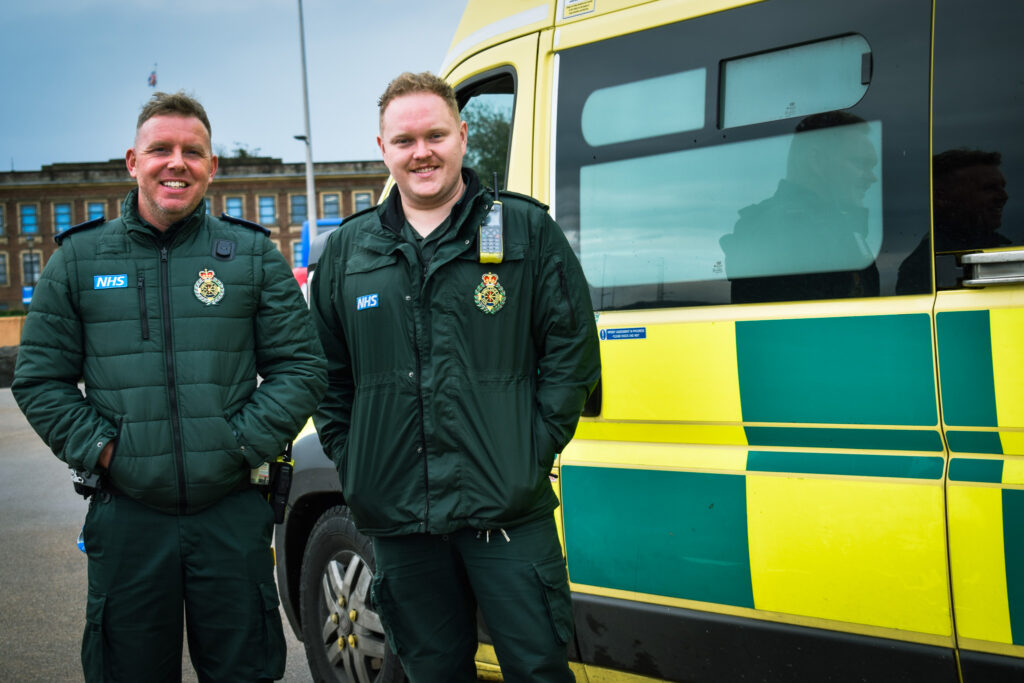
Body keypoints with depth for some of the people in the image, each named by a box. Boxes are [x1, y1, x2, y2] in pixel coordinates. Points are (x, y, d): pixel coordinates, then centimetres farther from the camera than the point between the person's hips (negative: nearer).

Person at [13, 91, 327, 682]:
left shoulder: (253, 254, 5)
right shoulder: (79, 258, 6)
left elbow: (302, 366, 3)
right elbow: (39, 376, 7)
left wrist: (245, 442, -7)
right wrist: (98, 447, -5)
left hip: (233, 515, 0)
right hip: (127, 517, 1)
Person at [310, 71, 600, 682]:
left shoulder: (526, 231, 2)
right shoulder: (348, 251, 11)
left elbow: (572, 348, 1)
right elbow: (328, 372, 17)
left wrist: (536, 447, -7)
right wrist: (350, 459, 7)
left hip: (508, 511, -3)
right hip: (396, 514, 3)